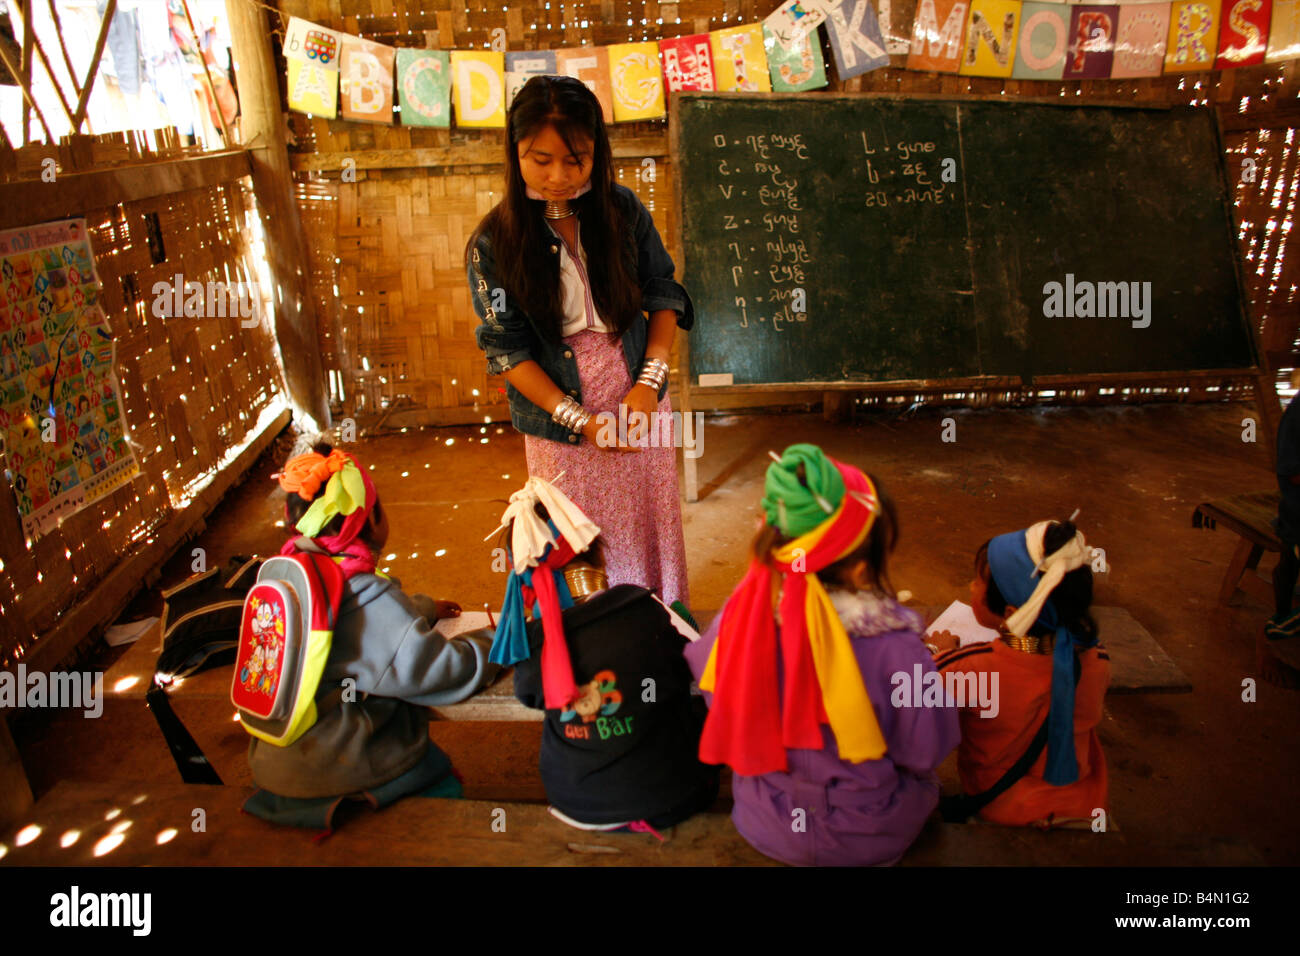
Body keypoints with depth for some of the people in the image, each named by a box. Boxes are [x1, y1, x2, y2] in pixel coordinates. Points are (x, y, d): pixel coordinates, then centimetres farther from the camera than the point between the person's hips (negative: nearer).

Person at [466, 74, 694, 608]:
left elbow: (663, 294, 3)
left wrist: (649, 381, -11)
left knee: (652, 522, 15)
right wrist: (580, 421, -15)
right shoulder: (494, 242, -10)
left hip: (639, 401, 3)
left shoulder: (622, 209, -2)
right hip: (560, 417, -2)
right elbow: (506, 348, -9)